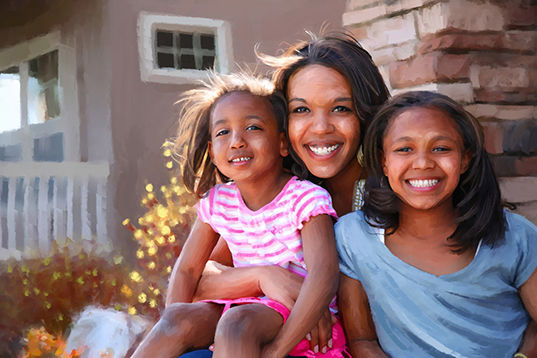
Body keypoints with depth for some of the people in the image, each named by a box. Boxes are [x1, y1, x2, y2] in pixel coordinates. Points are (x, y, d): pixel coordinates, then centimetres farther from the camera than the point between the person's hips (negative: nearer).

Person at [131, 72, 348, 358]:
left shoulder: (306, 200, -14)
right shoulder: (216, 203, 4)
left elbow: (323, 277, -25)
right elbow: (187, 270, 10)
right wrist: (177, 325, -8)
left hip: (299, 319, -5)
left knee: (236, 323, -33)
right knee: (177, 317, -20)